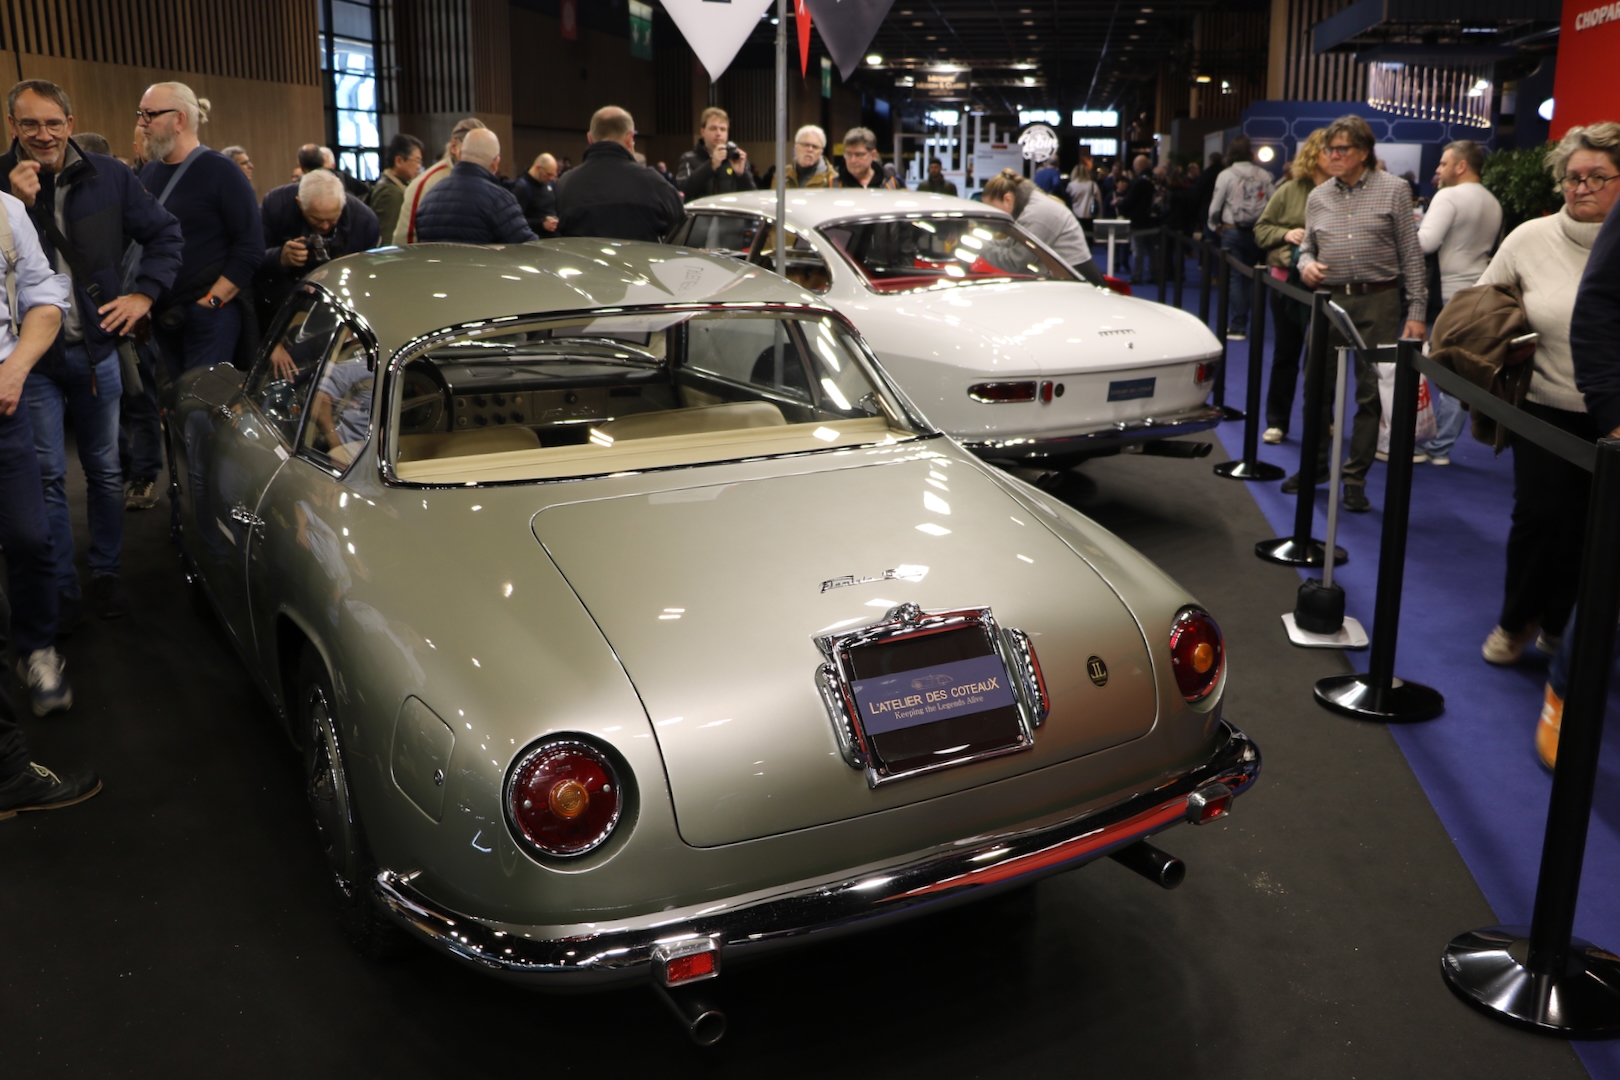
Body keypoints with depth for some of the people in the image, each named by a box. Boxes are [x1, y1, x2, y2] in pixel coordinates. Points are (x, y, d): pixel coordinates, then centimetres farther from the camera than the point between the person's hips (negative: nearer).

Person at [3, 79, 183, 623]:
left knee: (105, 470, 11)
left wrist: (144, 294, -2)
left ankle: (106, 574, 25)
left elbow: (165, 233, 9)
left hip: (95, 349, 2)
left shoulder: (109, 178, 0)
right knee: (46, 476, 2)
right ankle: (60, 589, 11)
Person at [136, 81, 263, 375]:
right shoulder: (148, 173, 13)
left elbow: (250, 246, -12)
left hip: (209, 317, -6)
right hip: (161, 316, 6)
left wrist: (211, 302, -15)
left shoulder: (220, 170, -6)